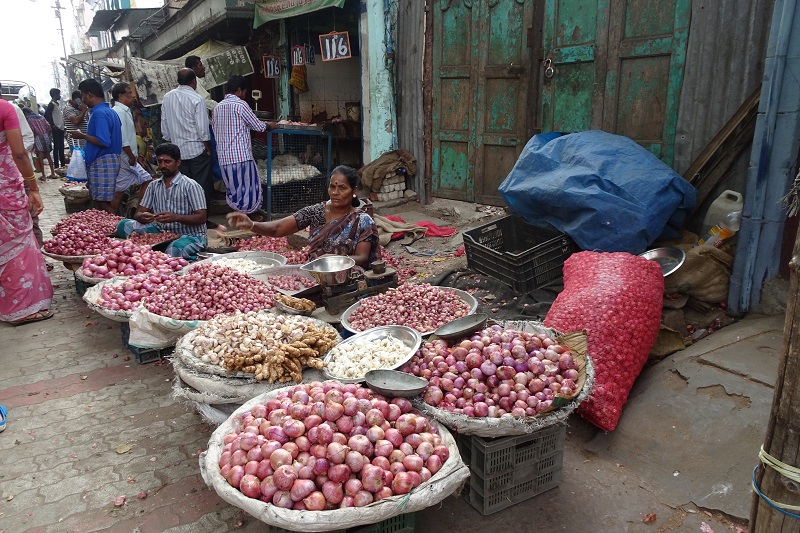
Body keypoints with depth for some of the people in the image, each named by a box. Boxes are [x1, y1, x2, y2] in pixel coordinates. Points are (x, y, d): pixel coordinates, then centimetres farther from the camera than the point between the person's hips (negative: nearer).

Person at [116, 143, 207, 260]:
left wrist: (175, 217, -27)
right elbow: (138, 213, 11)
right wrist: (141, 217, -16)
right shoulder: (154, 185, 12)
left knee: (174, 249, -40)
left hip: (191, 235, -6)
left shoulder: (191, 186, -5)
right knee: (124, 224, -12)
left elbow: (201, 218, -11)